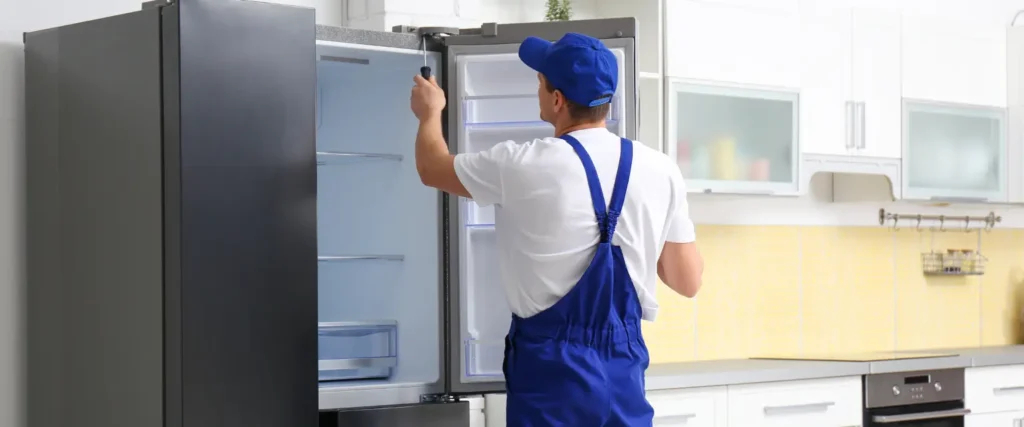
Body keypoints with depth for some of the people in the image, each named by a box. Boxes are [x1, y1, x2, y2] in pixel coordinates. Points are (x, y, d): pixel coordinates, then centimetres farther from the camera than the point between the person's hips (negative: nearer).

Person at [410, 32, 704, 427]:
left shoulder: (524, 166, -11)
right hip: (625, 367, 3)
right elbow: (688, 282, 6)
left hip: (552, 367, -3)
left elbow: (432, 168, 9)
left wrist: (430, 113, 29)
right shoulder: (659, 170, -2)